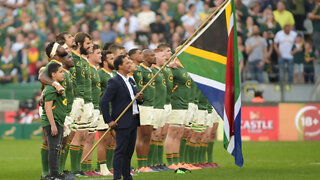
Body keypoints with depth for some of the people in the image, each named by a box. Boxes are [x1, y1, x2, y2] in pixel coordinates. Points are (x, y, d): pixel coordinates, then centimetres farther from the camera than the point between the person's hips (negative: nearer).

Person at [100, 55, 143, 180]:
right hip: (122, 123, -8)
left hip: (133, 122, 8)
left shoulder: (130, 81, 16)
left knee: (129, 151, 12)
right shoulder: (114, 82, -11)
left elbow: (136, 101, 25)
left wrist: (139, 98, 0)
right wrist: (109, 121, -17)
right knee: (120, 151, -7)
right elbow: (104, 102, -17)